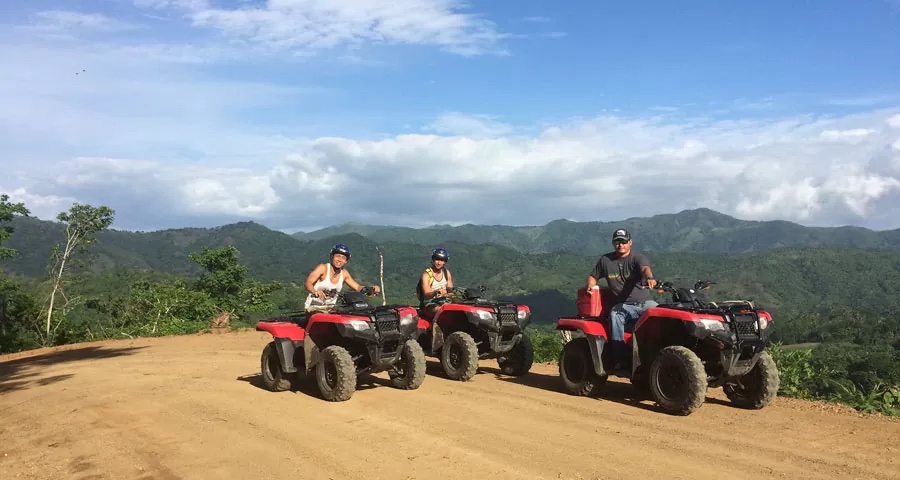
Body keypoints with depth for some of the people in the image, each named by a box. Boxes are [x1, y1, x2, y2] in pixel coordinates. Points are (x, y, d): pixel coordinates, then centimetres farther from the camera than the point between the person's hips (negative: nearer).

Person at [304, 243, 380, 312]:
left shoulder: (344, 273, 4)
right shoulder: (323, 268, -11)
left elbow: (357, 287, 7)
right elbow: (308, 282, -24)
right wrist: (315, 292, -47)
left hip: (331, 308, 5)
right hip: (314, 308, -5)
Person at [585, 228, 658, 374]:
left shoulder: (638, 257, 1)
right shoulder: (605, 260, 13)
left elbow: (645, 268, -22)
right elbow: (593, 276, 24)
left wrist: (649, 278, -47)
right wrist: (591, 286, -1)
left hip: (644, 302, 0)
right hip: (622, 305, 0)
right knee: (615, 315, -34)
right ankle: (620, 359, -35)